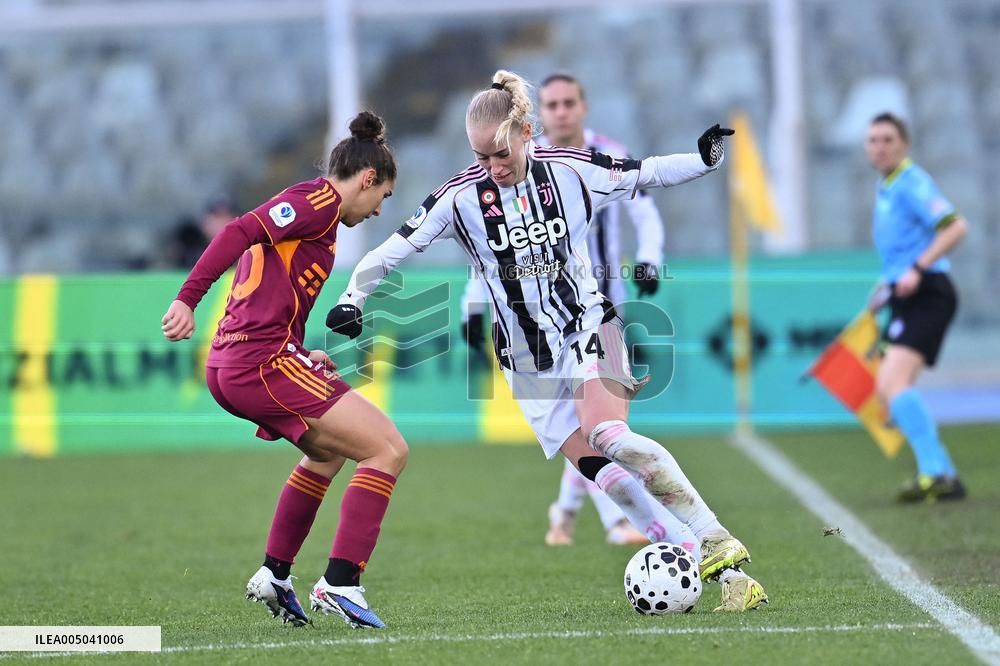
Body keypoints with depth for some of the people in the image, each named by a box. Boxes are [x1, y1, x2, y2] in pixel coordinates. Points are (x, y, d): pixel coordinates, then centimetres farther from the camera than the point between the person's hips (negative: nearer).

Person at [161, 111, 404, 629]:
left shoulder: (310, 205, 23)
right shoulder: (319, 200, -5)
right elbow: (240, 233, -18)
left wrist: (310, 364, 22)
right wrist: (187, 299, -26)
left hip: (230, 369, 10)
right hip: (265, 360, -10)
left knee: (328, 452, 32)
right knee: (388, 450, -9)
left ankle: (274, 576, 31)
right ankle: (339, 583, -13)